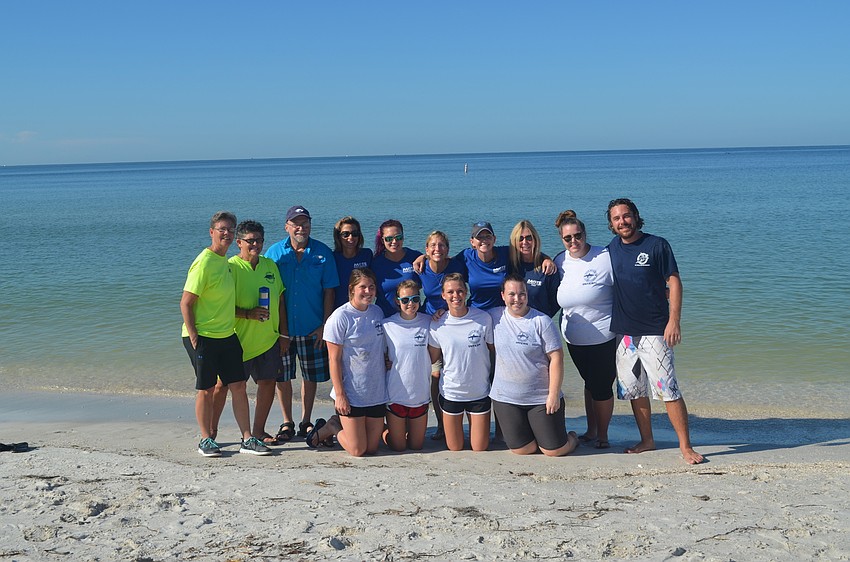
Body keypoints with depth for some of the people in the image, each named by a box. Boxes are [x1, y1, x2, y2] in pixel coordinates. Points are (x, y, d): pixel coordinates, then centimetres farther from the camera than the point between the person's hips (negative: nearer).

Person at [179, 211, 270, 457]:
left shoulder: (225, 261, 10)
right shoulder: (204, 262, -15)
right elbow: (186, 303, -15)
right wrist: (193, 336, -17)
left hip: (227, 335, 8)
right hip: (203, 337, -8)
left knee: (238, 386, 6)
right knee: (206, 389, 3)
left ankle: (247, 439, 12)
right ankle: (206, 439, 18)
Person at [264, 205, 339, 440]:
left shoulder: (323, 253, -1)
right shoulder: (275, 252, 0)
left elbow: (329, 291, 0)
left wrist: (325, 325, -5)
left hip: (313, 328, 0)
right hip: (282, 328, 0)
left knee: (311, 376, 9)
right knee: (282, 376, 6)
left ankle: (306, 421, 24)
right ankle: (287, 423, 21)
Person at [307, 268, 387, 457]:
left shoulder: (377, 312, 7)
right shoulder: (340, 317, -12)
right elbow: (334, 360, -11)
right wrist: (340, 395, -14)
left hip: (377, 392, 6)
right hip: (351, 394, -6)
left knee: (372, 448, 10)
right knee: (357, 450, -2)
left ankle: (340, 423, 32)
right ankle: (331, 427, 23)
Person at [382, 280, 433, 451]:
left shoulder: (428, 322, -2)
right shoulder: (387, 325, -7)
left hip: (420, 393, 2)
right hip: (395, 393, -2)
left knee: (416, 446, 13)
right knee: (398, 447, 9)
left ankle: (406, 428, 42)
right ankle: (387, 430, 38)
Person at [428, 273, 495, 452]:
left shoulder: (484, 318, -11)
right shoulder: (437, 325, -7)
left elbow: (493, 351, 1)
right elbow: (432, 358, 1)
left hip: (480, 392, 0)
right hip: (451, 392, 1)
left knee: (480, 448, 7)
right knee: (455, 449, 10)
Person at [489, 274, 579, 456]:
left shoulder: (542, 321, -10)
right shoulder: (494, 316, 0)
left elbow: (556, 358, -10)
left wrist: (554, 394, -12)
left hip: (542, 398, -3)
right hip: (506, 398, 3)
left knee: (554, 451, -1)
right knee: (520, 449, 1)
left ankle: (571, 438, 33)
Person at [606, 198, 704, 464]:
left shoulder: (657, 245, -4)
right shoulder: (611, 250, 9)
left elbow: (674, 282, -6)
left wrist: (674, 321, -15)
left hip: (654, 331, -5)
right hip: (623, 332, 5)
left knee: (668, 389, -9)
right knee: (634, 391, 10)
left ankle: (686, 446, -1)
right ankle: (647, 440, 24)